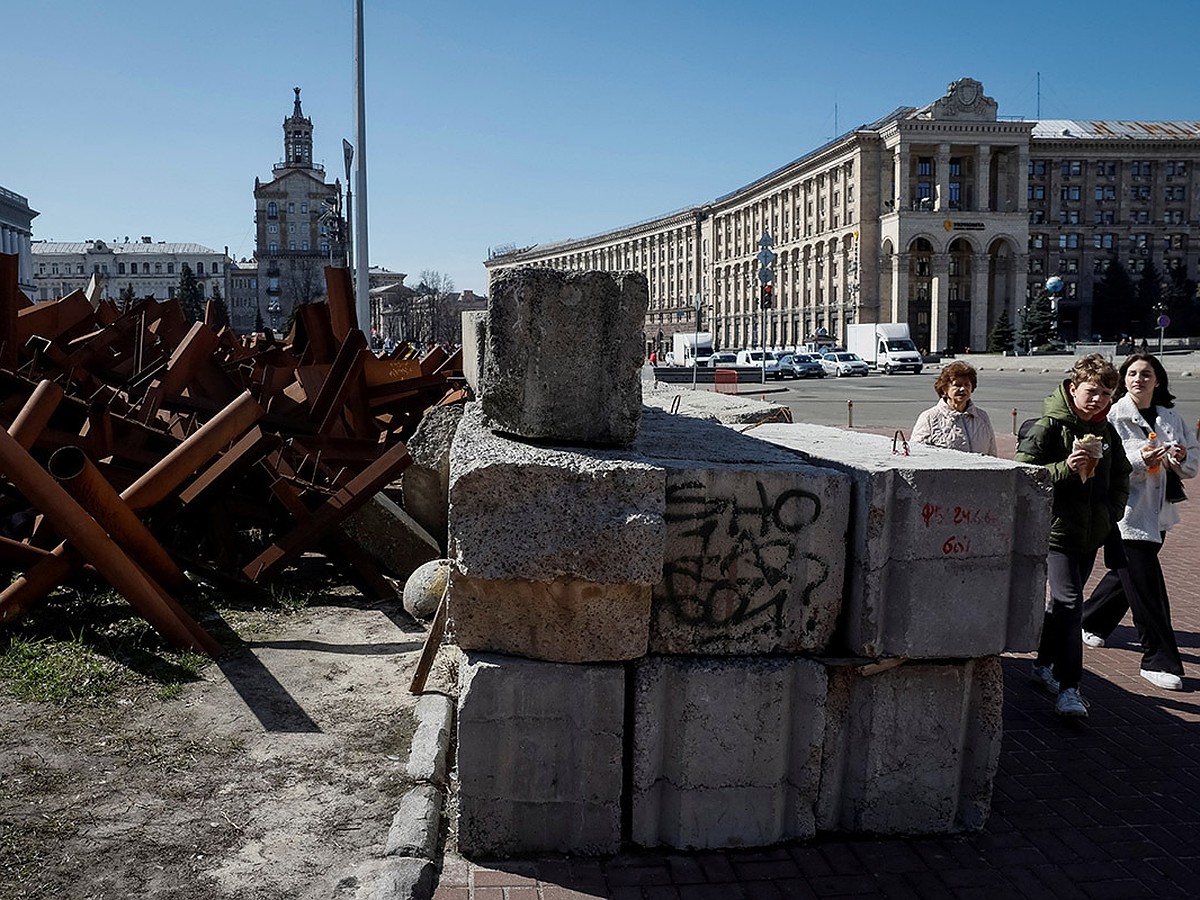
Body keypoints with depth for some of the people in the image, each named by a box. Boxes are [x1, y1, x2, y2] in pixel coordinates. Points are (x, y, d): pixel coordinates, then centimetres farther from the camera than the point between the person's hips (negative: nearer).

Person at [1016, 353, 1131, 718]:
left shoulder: (1105, 431, 11)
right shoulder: (1049, 426, -10)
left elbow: (1120, 475, 24)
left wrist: (1112, 510, 10)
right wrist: (1066, 467, -25)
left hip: (1092, 533, 7)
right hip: (1057, 530, -7)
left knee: (1064, 602, 17)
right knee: (1069, 603, -15)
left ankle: (1044, 664, 33)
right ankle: (1068, 688, -14)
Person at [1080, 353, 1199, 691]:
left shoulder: (1171, 418, 9)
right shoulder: (1113, 416, -8)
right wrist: (1139, 458, -26)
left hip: (1158, 513, 7)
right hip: (1127, 513, -6)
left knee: (1127, 575, 19)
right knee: (1147, 588, -6)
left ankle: (1091, 621, 42)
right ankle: (1160, 660, 3)